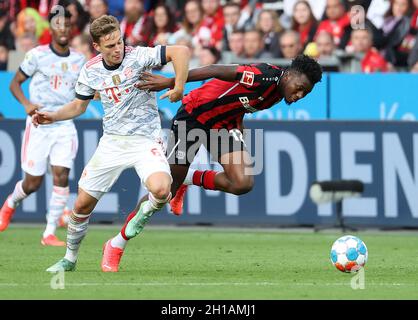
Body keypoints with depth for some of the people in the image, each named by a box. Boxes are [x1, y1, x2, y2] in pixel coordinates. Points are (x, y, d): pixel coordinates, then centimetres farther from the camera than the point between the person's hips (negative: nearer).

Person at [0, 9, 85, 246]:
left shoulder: (79, 60, 9)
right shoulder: (37, 55, -4)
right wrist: (26, 103, -16)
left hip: (65, 126, 3)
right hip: (39, 125, -3)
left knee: (61, 176, -13)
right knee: (33, 183, 2)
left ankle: (50, 234, -7)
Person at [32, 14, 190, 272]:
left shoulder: (137, 56, -14)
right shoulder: (91, 71, 0)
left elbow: (181, 51, -23)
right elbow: (79, 105, 17)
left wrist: (179, 88, -26)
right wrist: (53, 116, 2)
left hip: (146, 140, -4)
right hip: (112, 142, 4)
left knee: (161, 190, -32)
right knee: (83, 203, 4)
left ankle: (147, 211, 4)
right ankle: (70, 258, 27)